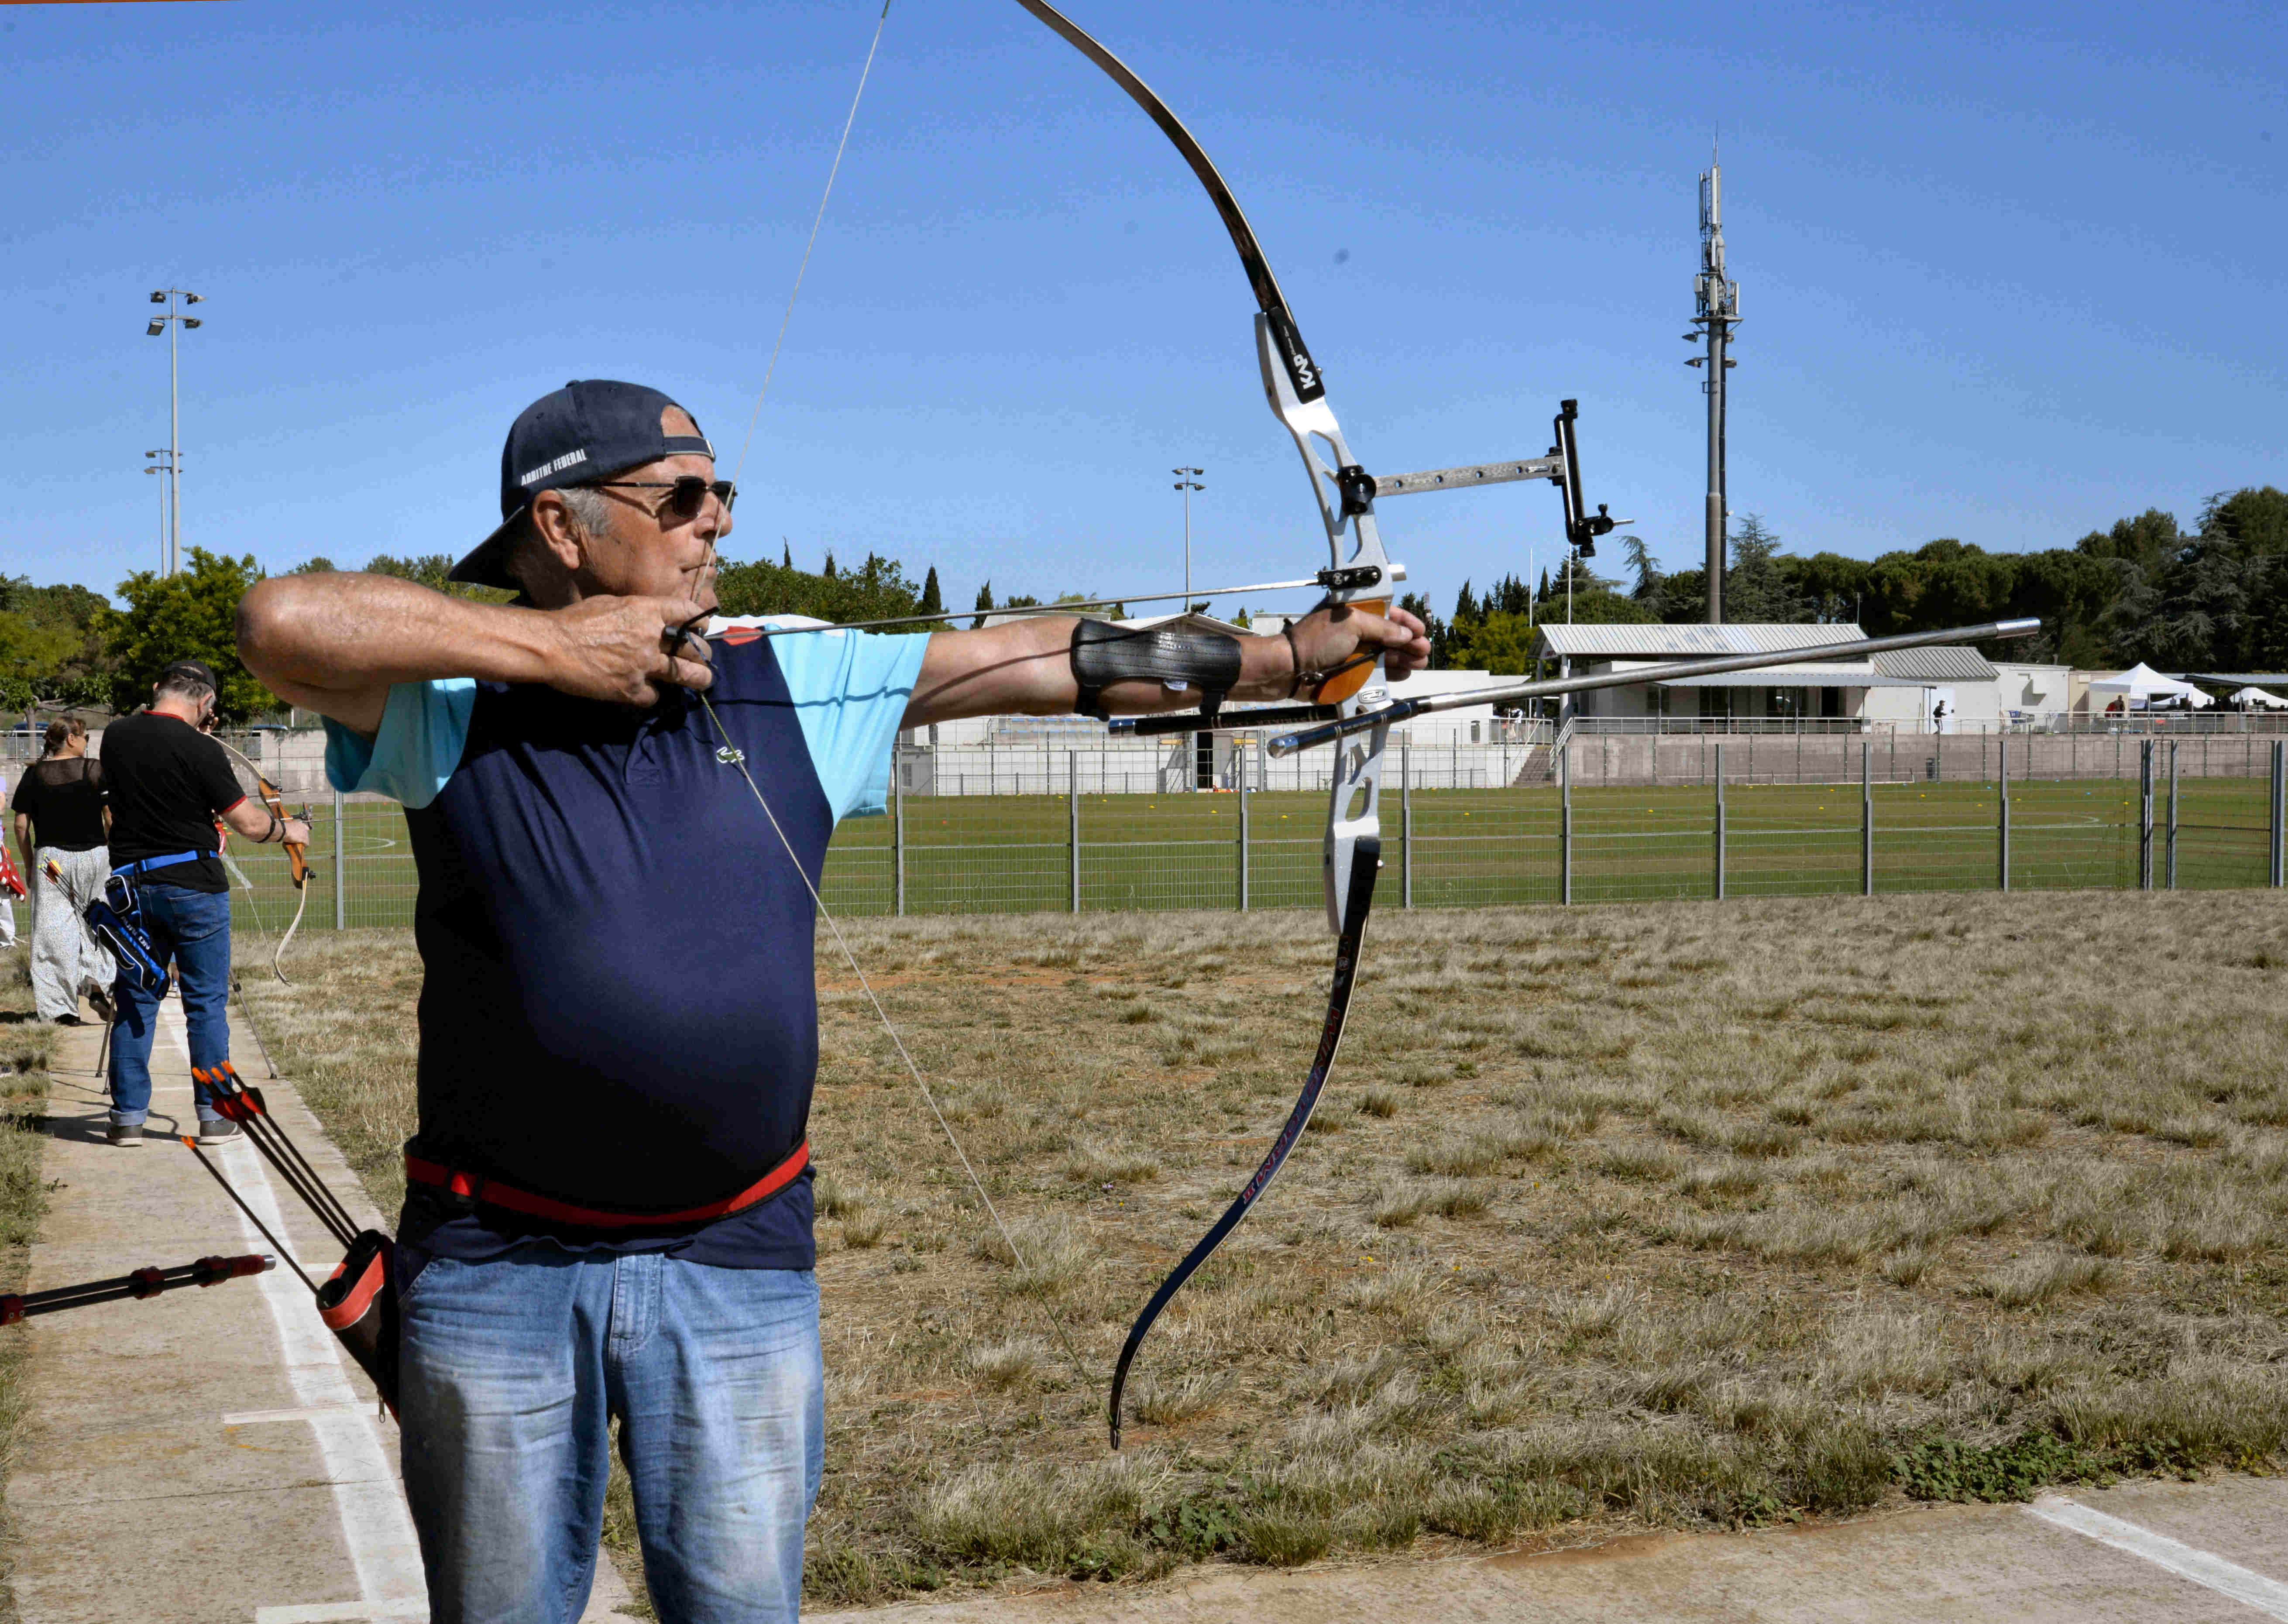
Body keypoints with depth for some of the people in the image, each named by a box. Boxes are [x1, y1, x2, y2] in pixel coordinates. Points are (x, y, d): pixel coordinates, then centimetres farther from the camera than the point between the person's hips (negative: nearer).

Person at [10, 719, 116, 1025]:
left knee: (53, 930, 2)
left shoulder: (34, 774, 2)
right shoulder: (96, 770, -4)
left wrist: (29, 864, 11)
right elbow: (112, 819, -5)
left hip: (49, 858, 1)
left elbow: (21, 825, 2)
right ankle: (98, 983, -4)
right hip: (92, 857, -1)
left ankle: (60, 1008, 0)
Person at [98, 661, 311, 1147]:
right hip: (194, 888, -4)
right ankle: (214, 1116, 9)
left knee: (135, 1003, 10)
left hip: (132, 887, 4)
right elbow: (248, 823, -9)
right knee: (207, 1004, 5)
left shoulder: (115, 737, 2)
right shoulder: (200, 750, -14)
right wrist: (289, 829, 10)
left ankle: (128, 1116, 11)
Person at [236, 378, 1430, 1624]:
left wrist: (1293, 654, 0)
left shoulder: (794, 688, 3)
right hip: (499, 1265, -2)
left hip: (737, 1260, 2)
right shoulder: (455, 703, -5)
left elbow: (1048, 662, 2)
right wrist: (545, 644, -19)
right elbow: (279, 622, -23)